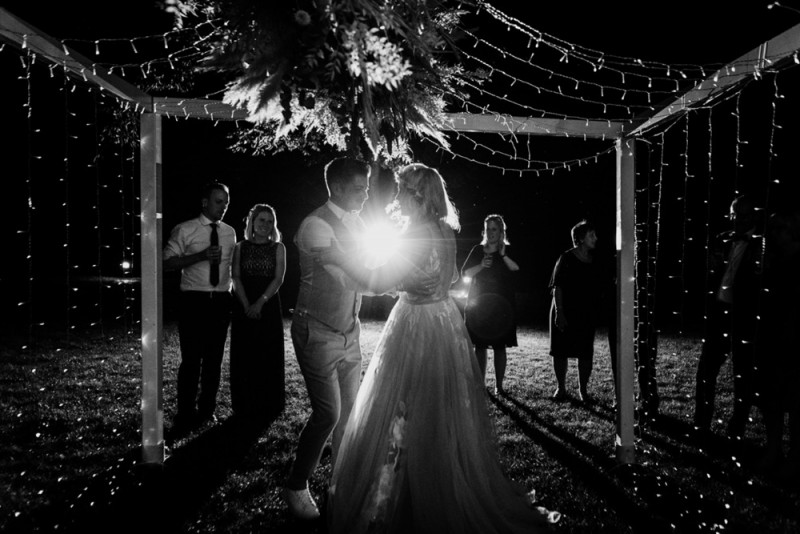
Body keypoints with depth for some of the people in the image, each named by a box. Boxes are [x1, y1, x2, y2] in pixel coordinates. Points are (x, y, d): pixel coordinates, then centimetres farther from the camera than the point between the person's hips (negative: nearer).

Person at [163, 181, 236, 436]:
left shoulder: (230, 232, 10)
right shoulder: (184, 230, -3)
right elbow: (166, 263, -8)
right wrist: (201, 256, -20)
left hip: (221, 301, 4)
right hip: (193, 300, -4)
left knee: (214, 358, 9)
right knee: (191, 360, -4)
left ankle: (206, 411, 23)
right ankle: (185, 417, 9)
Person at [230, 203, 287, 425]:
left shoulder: (278, 248, 5)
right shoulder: (240, 247, 8)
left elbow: (278, 279, -4)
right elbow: (236, 278, 1)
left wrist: (260, 303, -15)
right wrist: (247, 305, -13)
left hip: (269, 307, -1)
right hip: (244, 308, 1)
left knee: (269, 357, 1)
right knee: (244, 357, 3)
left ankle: (268, 407, 11)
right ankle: (245, 407, 13)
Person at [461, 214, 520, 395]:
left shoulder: (508, 252, 4)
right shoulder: (477, 250, 8)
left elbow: (517, 268, -14)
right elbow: (465, 273, 2)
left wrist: (502, 255, -28)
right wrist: (481, 266, -14)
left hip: (501, 306, -1)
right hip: (478, 305, 1)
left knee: (499, 346, 2)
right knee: (480, 346, 0)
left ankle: (499, 385, 10)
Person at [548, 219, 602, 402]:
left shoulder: (595, 261, 9)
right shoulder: (566, 258, -6)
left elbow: (599, 288, 14)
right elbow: (557, 287, -10)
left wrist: (597, 311, 7)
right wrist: (559, 312, -17)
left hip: (587, 314, 4)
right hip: (565, 314, -4)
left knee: (586, 352, 3)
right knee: (560, 351, 2)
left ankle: (583, 389, 15)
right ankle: (560, 388, 16)